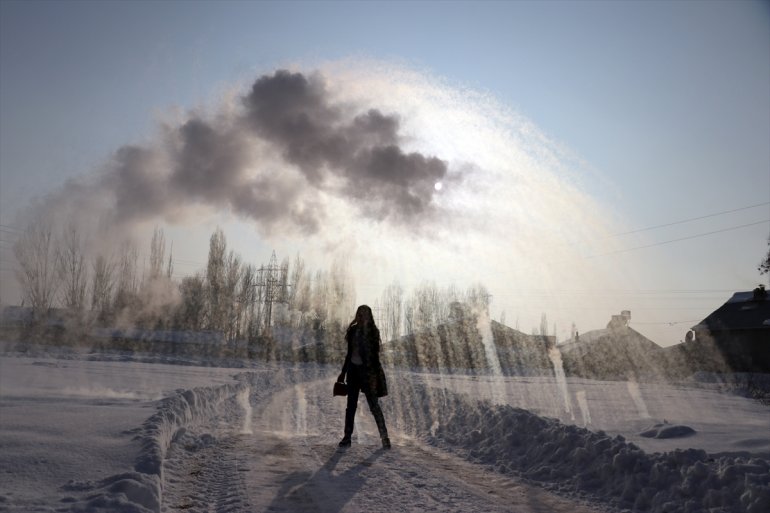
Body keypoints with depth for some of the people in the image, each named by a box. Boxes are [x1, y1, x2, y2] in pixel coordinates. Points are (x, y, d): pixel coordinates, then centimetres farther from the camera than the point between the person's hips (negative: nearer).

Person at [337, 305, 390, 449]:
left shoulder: (372, 331, -5)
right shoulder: (353, 331, 8)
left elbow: (375, 354, -7)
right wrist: (343, 372, 18)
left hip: (367, 370, -5)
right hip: (353, 369, 5)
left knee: (374, 405, -5)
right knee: (351, 405, 8)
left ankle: (384, 437, 1)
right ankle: (347, 437, 14)